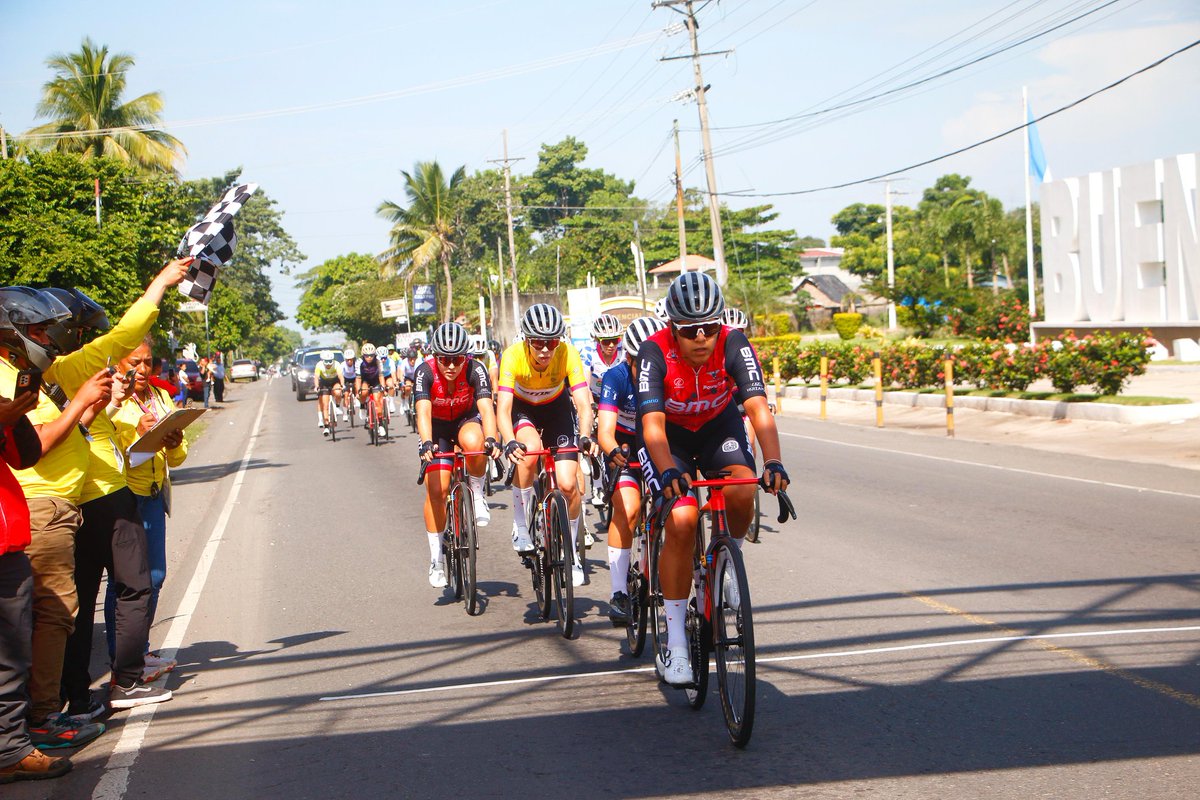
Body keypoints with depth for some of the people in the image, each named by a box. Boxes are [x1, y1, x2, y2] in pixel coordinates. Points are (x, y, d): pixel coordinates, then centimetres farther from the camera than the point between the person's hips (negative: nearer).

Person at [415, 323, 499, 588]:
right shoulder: (425, 372, -27)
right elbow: (423, 412, -38)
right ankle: (436, 559, -2)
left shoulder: (475, 369, -28)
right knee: (436, 489, -13)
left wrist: (491, 440, -56)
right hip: (438, 427, 0)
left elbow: (486, 407, -39)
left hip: (467, 420, 0)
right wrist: (427, 443, -56)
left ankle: (478, 496, -11)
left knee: (473, 443, -38)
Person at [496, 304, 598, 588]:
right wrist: (510, 442, -55)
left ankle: (571, 550, 11)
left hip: (557, 408, 1)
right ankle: (520, 526, -16)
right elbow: (503, 408, -37)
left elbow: (583, 403, -34)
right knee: (530, 451, -34)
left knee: (568, 483, -13)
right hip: (522, 409, -1)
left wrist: (585, 437, -53)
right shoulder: (513, 356, -32)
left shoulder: (568, 354, -29)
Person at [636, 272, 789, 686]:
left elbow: (758, 407, -36)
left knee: (742, 492, -29)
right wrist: (668, 471, -56)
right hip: (669, 435, -2)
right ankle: (674, 641, -14)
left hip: (718, 425, 2)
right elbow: (652, 423, -38)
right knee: (681, 520, -22)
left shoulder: (734, 345, -27)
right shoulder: (655, 352, -30)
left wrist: (773, 462, -52)